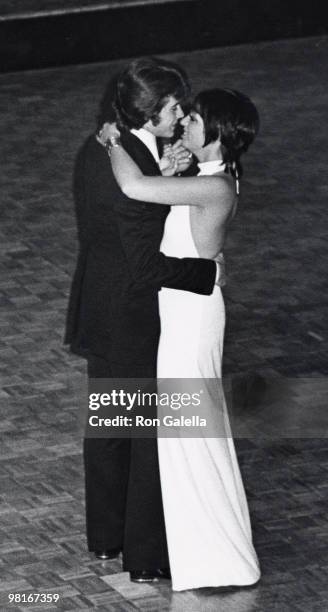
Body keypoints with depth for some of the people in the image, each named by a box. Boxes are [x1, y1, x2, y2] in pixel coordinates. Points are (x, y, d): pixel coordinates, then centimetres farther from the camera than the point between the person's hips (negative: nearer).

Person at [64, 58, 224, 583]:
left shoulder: (97, 149, -2)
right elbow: (149, 267, -27)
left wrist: (165, 174, -4)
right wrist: (208, 272, -15)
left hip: (98, 316, 9)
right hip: (136, 324, -9)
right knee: (154, 436, 6)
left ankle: (105, 538, 36)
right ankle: (146, 558, 17)